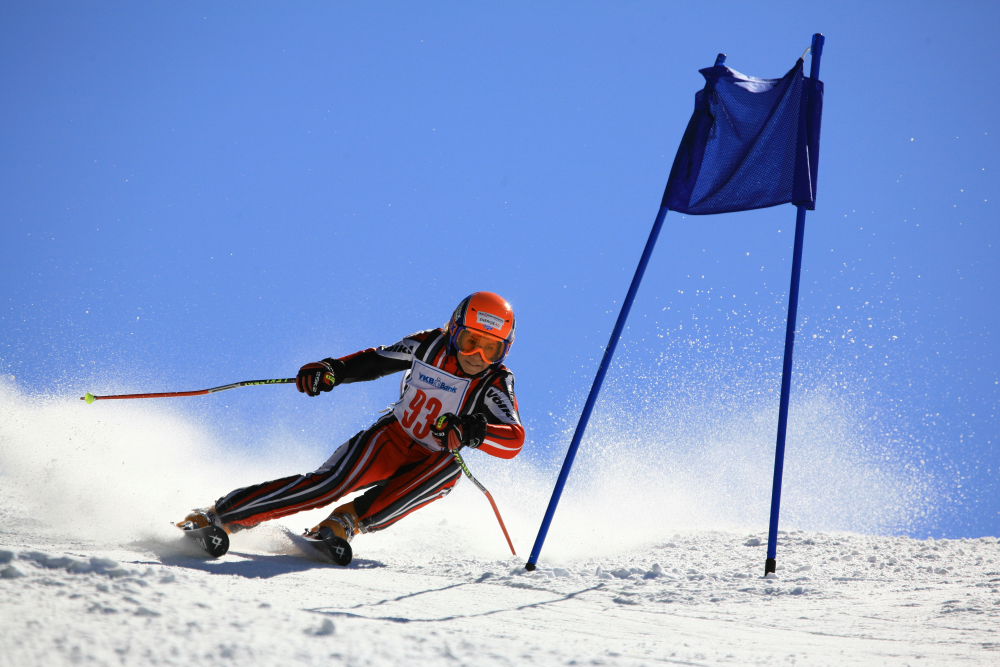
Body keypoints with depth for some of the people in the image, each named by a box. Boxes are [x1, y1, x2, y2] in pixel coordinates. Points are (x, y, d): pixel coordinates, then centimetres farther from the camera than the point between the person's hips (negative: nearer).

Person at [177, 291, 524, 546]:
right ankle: (220, 515, -24)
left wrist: (474, 432, -52)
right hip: (393, 437, 0)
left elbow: (514, 440, -32)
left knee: (447, 469, -37)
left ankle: (348, 521, -35)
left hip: (436, 462, 0)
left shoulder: (496, 385, -19)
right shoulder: (429, 346, -13)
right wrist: (332, 370, -18)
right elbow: (375, 361, 1)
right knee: (331, 483, -24)